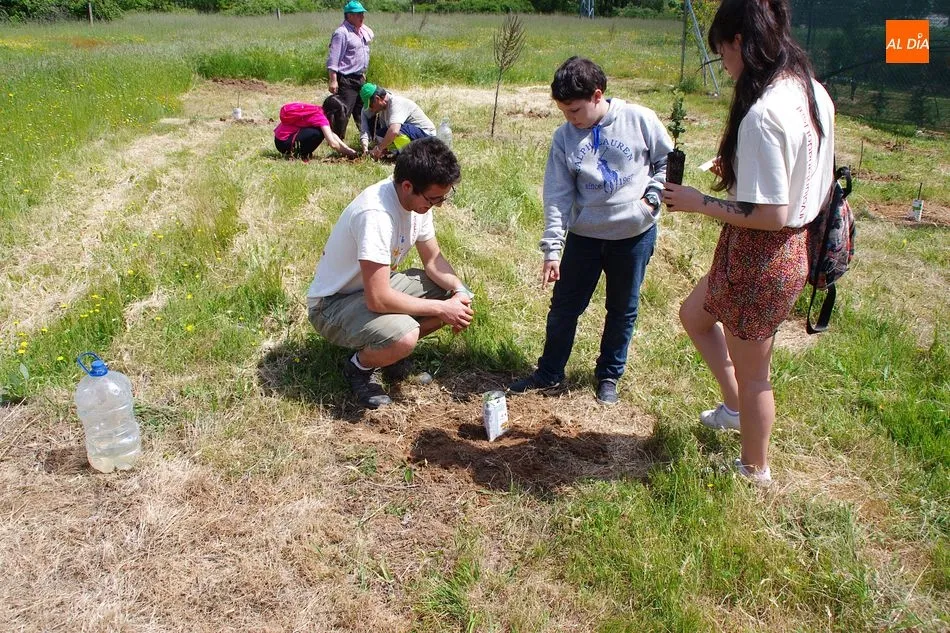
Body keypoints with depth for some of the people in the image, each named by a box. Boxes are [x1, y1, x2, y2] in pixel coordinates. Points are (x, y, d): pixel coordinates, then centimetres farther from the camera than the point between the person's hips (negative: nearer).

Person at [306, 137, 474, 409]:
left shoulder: (419, 199, -8)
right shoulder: (376, 215, -35)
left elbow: (433, 259, 4)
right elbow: (378, 299, -35)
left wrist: (459, 292, -16)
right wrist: (440, 308, -25)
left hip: (377, 285, 8)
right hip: (333, 303, -8)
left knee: (456, 295, -6)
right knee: (403, 337, -35)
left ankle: (393, 348, 11)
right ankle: (359, 366, -1)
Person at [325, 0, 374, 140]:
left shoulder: (363, 31, 11)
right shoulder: (341, 33, -14)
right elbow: (333, 59, -18)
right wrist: (332, 80, -24)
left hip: (359, 79, 9)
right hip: (345, 80, -9)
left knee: (362, 110, 17)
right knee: (342, 112, -10)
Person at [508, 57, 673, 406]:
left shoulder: (640, 119, -10)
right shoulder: (564, 137, -5)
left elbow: (667, 161, 3)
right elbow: (557, 196, -5)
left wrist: (651, 198, -10)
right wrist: (552, 248, -10)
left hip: (635, 234, -1)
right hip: (584, 234, 2)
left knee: (623, 310, 11)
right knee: (564, 306, 7)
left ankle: (609, 375, 30)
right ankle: (549, 372, 26)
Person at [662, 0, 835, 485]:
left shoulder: (761, 114, -27)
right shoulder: (814, 93, 2)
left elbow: (770, 214, -27)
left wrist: (697, 202, -17)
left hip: (759, 257, -9)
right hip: (794, 246, 9)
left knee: (751, 373, 13)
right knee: (693, 314, 28)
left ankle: (754, 470, 36)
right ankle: (734, 408, 42)